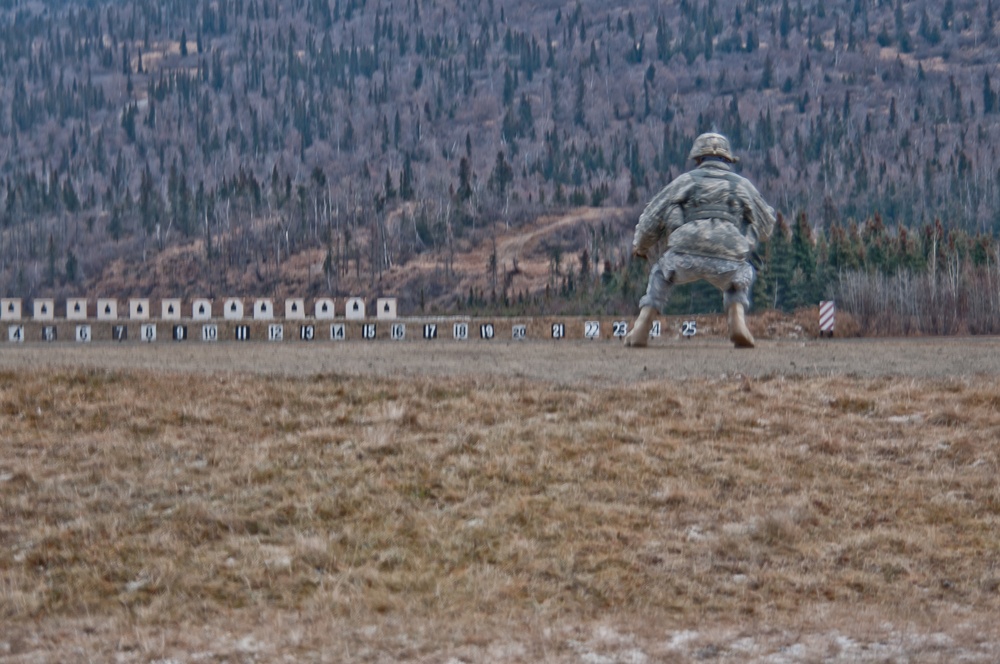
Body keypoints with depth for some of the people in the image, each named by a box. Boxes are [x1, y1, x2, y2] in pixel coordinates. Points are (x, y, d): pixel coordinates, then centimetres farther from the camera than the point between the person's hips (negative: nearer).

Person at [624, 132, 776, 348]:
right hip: (726, 263, 0)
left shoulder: (685, 180, 21)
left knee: (661, 273, 33)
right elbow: (766, 226, 34)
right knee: (740, 276, 36)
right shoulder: (742, 184, 25)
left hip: (685, 258, 0)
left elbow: (652, 218, 21)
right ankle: (737, 320, 8)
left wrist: (640, 245, 40)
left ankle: (641, 328, 17)